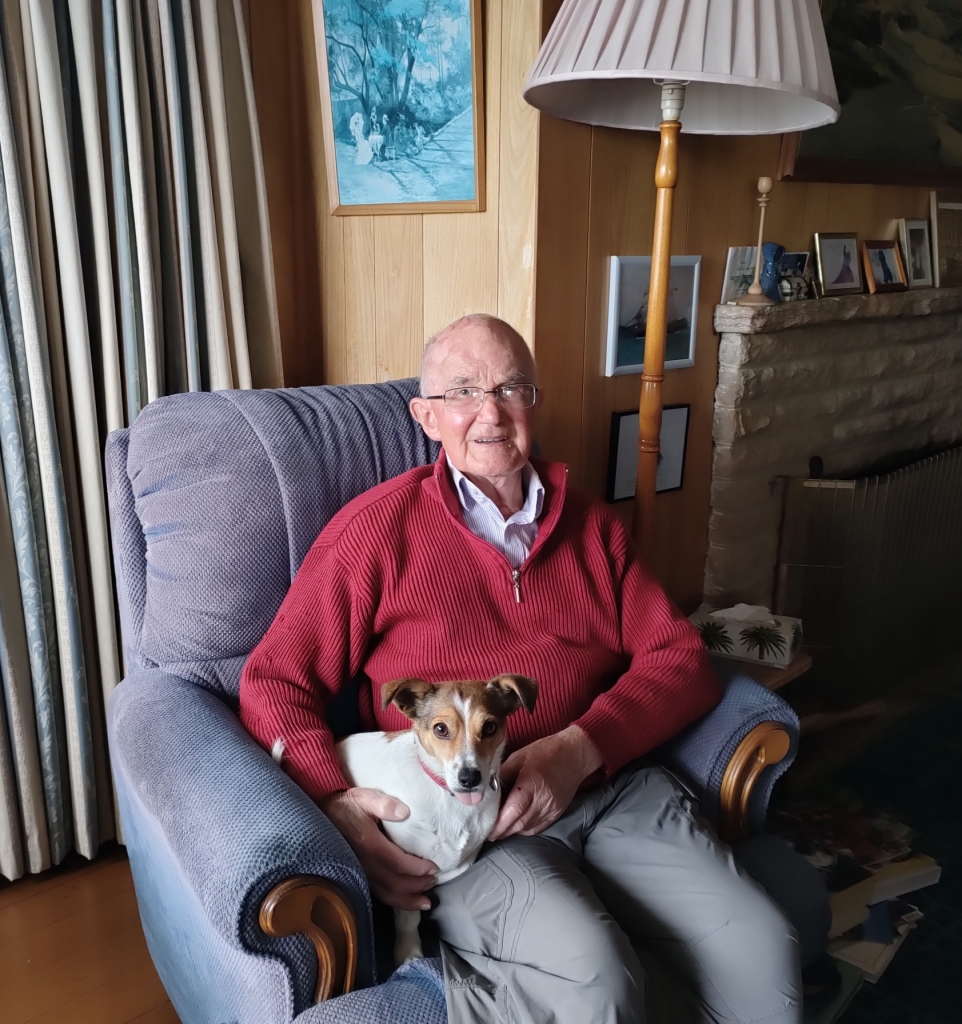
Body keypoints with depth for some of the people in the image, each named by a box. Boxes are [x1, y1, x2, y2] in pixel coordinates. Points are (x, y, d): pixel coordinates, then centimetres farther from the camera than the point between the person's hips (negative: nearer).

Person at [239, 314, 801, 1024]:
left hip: (609, 784, 5)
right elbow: (275, 683, 0)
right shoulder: (378, 527, 2)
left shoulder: (591, 526, 13)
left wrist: (578, 750, -11)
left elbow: (682, 661, 7)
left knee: (763, 954, -16)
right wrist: (336, 803, -18)